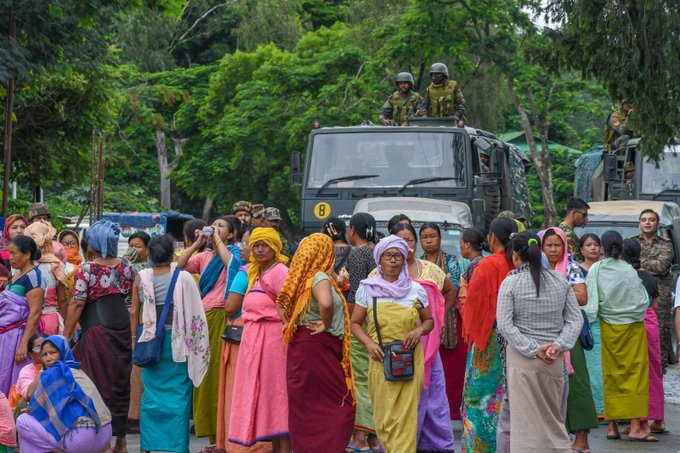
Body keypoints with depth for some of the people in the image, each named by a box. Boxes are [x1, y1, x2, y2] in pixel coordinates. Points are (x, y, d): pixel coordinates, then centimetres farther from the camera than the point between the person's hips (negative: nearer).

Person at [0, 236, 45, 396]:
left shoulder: (32, 276, -11)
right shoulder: (14, 276, 16)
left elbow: (35, 312, -18)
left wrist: (24, 344, -22)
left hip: (21, 334, -8)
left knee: (14, 383, -7)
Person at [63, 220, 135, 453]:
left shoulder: (87, 270, -11)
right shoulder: (126, 266, 4)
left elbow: (76, 304, -14)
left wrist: (66, 335, -10)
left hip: (97, 330, -5)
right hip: (122, 326, 5)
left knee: (98, 381, 0)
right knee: (120, 381, 13)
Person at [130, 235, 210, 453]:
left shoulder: (141, 278, 0)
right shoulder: (183, 278, -7)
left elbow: (134, 312, 4)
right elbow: (195, 312, -6)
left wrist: (133, 337, 15)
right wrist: (198, 343, 3)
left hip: (150, 341, 3)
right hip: (177, 342, -3)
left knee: (150, 392, 11)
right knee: (178, 393, 3)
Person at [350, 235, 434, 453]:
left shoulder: (416, 289, 5)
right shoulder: (367, 288, 3)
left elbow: (429, 320, 16)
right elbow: (355, 323, 8)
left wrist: (419, 330, -5)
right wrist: (368, 343, -10)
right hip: (380, 360, 0)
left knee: (405, 418, -6)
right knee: (382, 417, 3)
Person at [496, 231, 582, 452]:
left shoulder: (510, 283, -7)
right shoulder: (561, 281, 4)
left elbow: (504, 324, -12)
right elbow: (576, 319, 2)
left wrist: (533, 349, -12)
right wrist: (559, 345, -6)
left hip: (522, 358, -4)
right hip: (555, 359, 4)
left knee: (525, 418, 1)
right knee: (553, 416, 15)